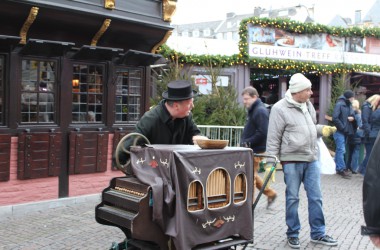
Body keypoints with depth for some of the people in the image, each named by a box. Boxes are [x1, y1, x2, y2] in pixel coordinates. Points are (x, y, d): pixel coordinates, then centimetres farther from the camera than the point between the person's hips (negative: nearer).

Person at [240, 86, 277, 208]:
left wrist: (248, 142, -18)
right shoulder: (253, 110, 15)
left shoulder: (260, 111, -16)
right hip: (251, 149, 10)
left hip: (256, 150, -10)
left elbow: (262, 133, -24)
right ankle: (270, 193, 29)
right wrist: (245, 141, 8)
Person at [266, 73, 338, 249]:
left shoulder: (308, 105, 9)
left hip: (312, 160, 6)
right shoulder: (280, 108, -12)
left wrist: (323, 129, 2)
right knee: (292, 199, 5)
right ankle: (293, 234, 20)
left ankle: (318, 234, 23)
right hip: (292, 161, -6)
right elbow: (273, 138, -11)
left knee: (316, 198, 11)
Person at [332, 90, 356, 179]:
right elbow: (335, 118, -18)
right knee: (341, 150, -9)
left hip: (346, 131, 8)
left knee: (339, 150, 13)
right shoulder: (339, 104, -12)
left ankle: (338, 168, 18)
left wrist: (353, 117, -6)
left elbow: (352, 115, 19)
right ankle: (342, 169, -8)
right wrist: (342, 128, -15)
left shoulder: (349, 105, 13)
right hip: (339, 131, -8)